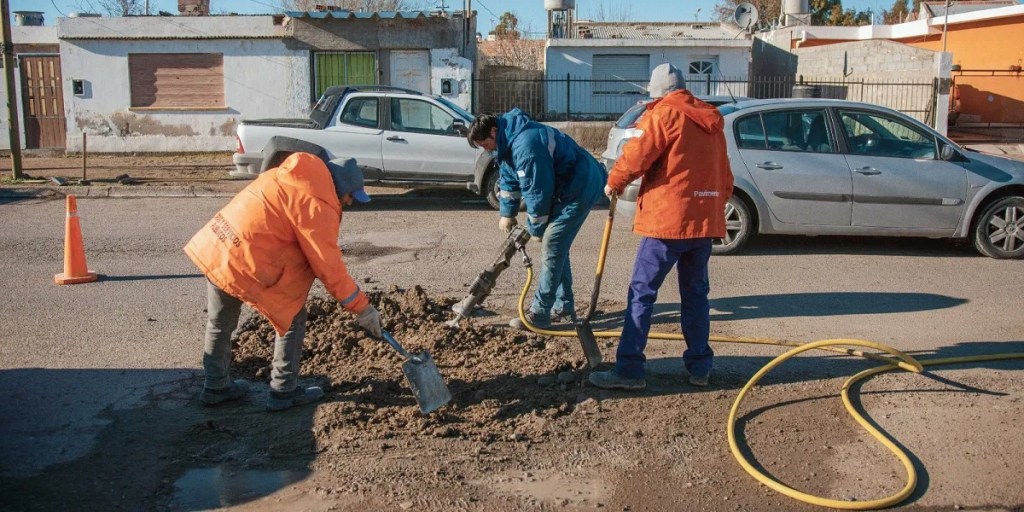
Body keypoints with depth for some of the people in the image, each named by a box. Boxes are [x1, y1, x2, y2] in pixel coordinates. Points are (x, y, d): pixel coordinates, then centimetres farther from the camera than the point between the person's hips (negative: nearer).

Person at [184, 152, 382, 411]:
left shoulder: (290, 176, 13)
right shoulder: (316, 207, -14)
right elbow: (329, 267, -13)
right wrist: (362, 307, -5)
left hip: (214, 246, 9)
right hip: (244, 264, -9)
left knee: (219, 323, 23)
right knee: (293, 319, 8)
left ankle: (216, 387, 40)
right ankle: (284, 392, 17)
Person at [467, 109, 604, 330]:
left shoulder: (526, 145, -28)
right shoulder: (510, 140, 6)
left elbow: (537, 191, -23)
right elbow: (509, 178, 19)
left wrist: (536, 228, -11)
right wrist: (508, 213, 17)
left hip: (579, 188, -11)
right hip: (570, 187, 11)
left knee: (551, 249, -9)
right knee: (558, 249, 14)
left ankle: (539, 314, -3)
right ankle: (564, 307, 23)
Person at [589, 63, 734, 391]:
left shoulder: (665, 114, -7)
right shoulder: (711, 121, 16)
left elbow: (636, 155, -14)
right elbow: (725, 177, 19)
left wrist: (614, 182, 3)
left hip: (668, 220, -7)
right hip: (705, 221, 7)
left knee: (642, 293, -3)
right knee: (695, 293, 16)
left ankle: (629, 370, -3)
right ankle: (700, 367, 21)